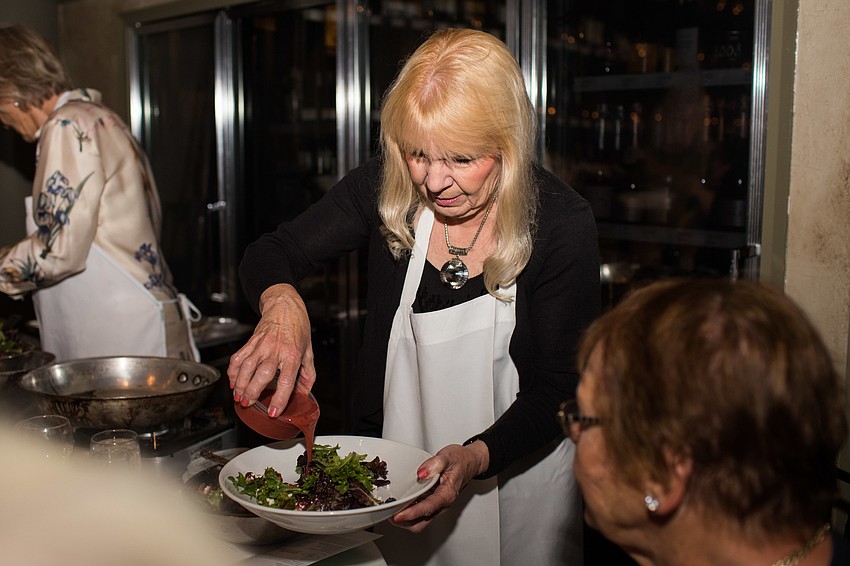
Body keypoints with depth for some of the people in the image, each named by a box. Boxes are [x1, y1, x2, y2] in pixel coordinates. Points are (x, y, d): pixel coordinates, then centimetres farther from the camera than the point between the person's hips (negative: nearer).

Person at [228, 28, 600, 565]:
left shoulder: (563, 223, -19)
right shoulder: (384, 189, -12)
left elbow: (559, 387, -15)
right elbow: (270, 254, -5)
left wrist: (476, 458, -32)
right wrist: (283, 303, -29)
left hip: (516, 473, -1)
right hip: (392, 469, 2)